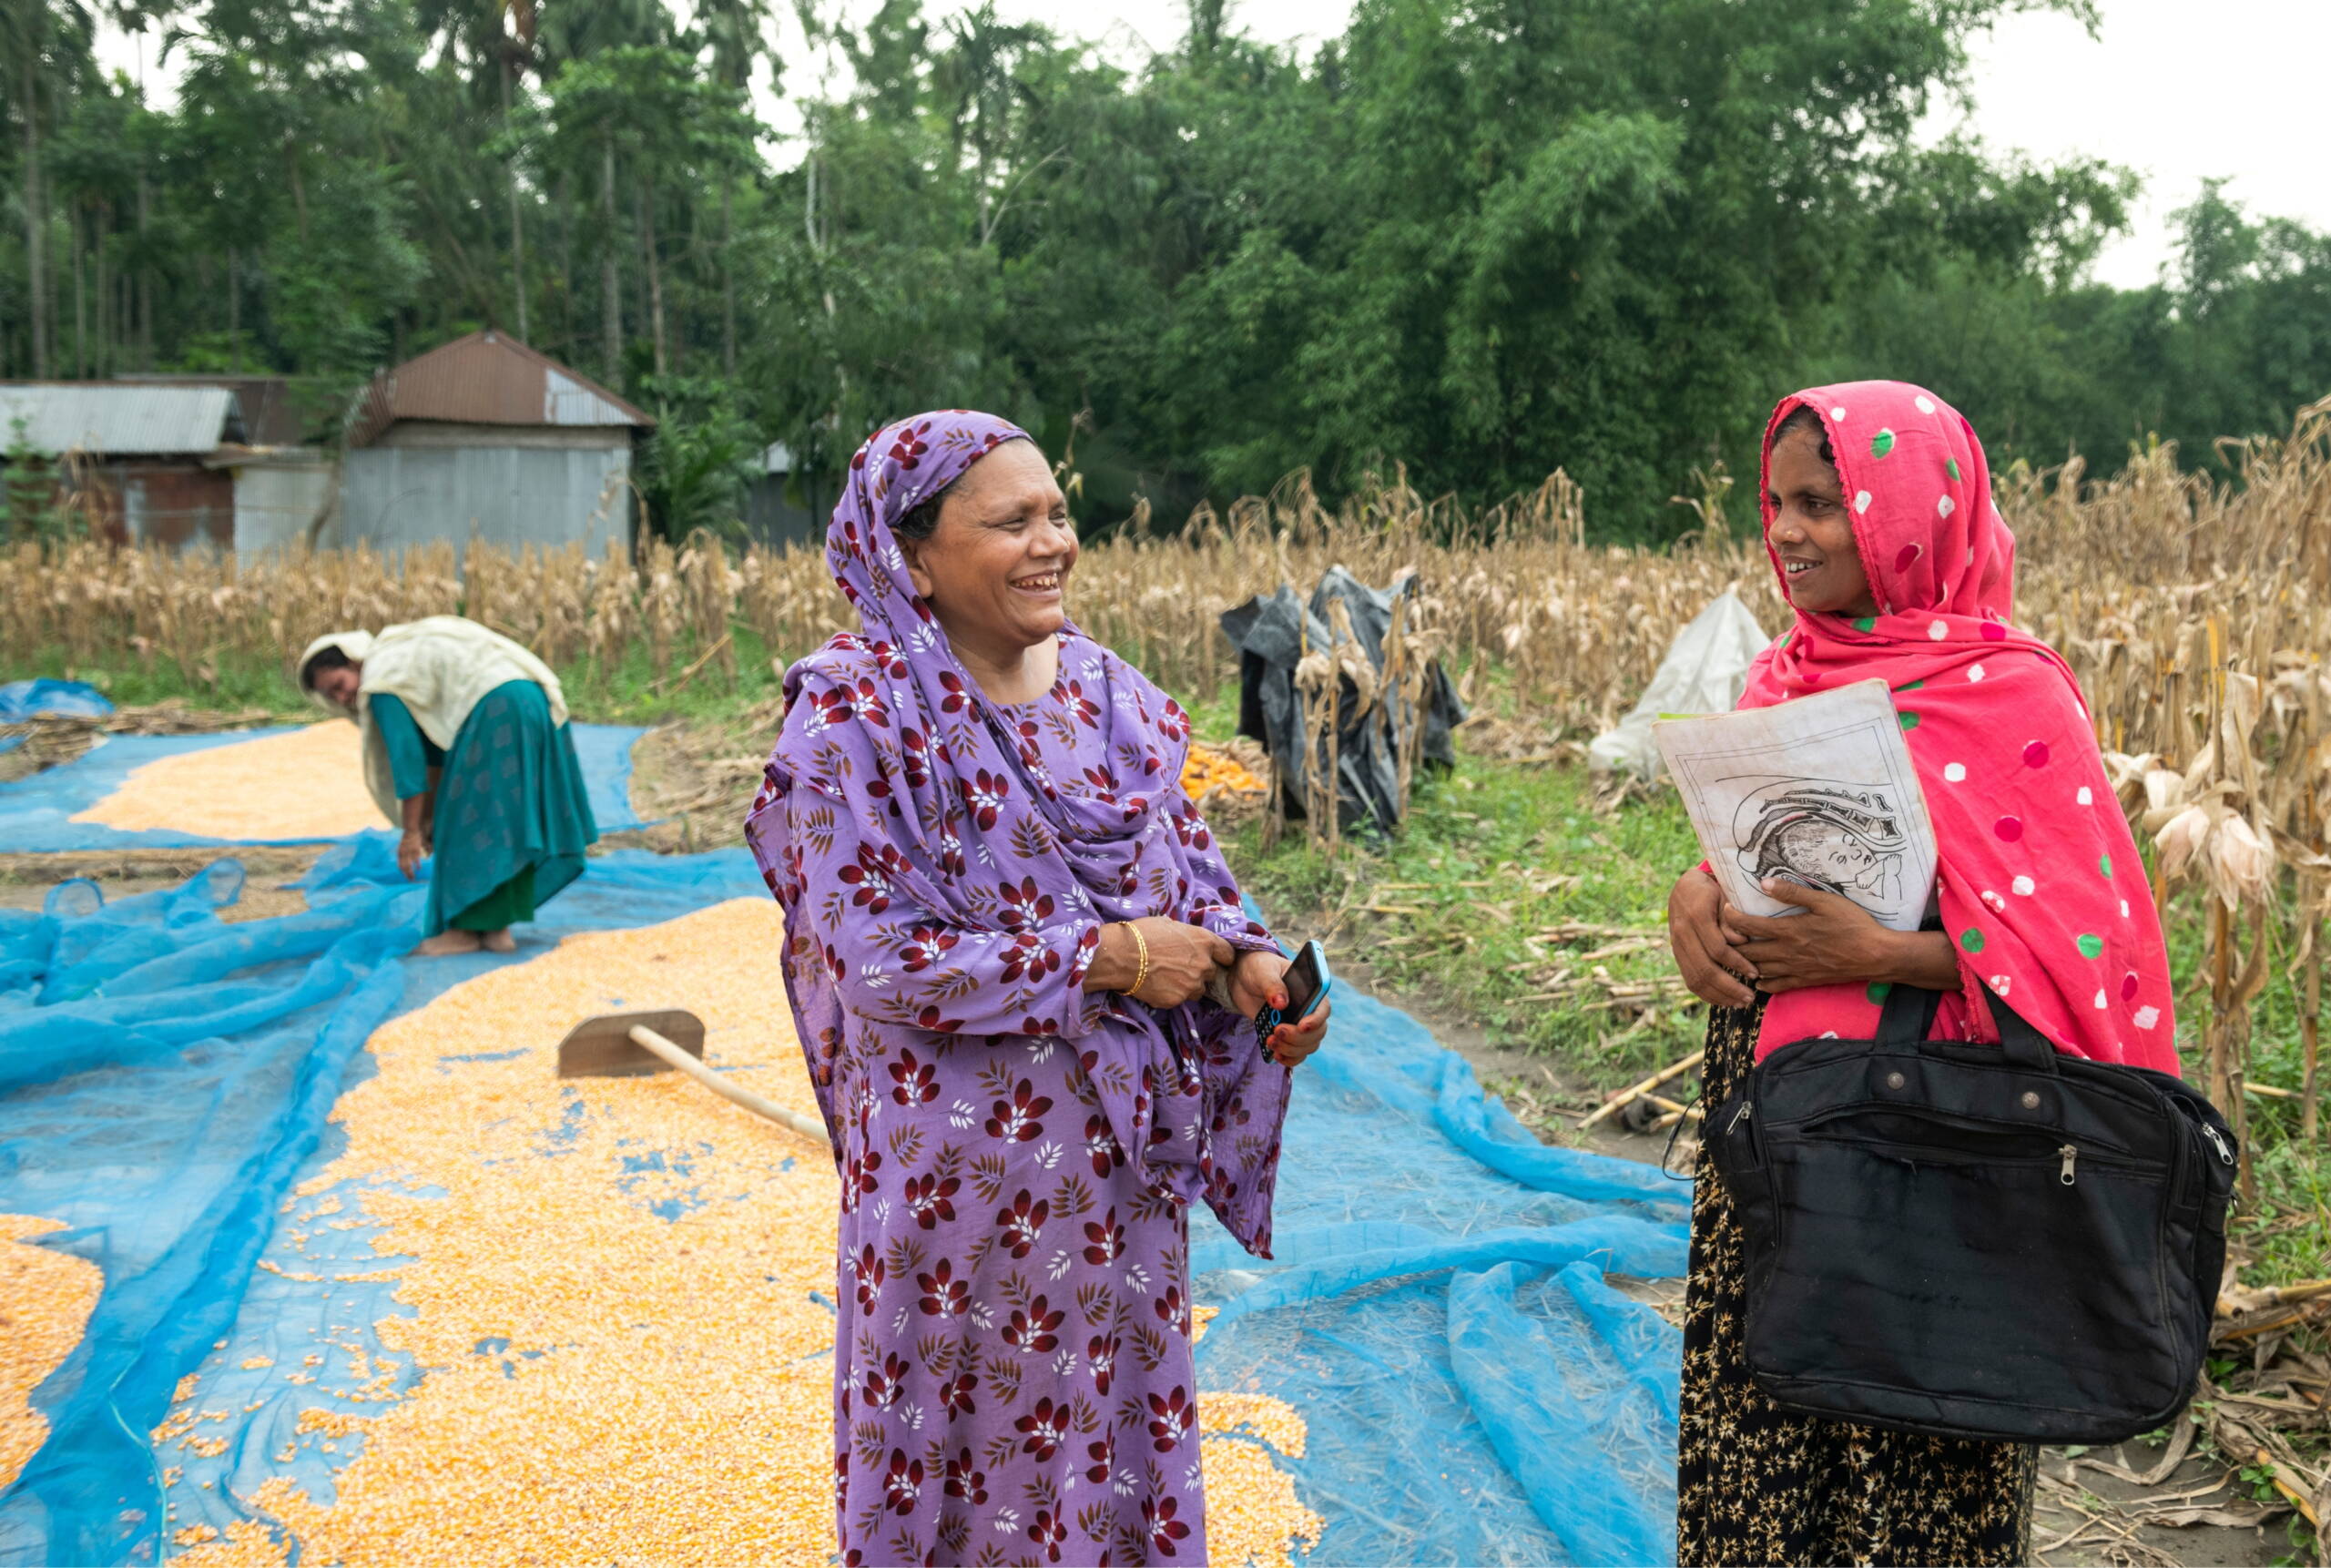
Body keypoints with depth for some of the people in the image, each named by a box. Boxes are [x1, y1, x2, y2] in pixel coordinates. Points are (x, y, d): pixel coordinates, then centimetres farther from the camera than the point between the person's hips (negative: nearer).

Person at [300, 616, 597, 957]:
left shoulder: (381, 684, -2)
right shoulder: (404, 659, 27)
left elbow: (407, 759, -6)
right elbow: (433, 747, 28)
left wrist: (411, 831, -1)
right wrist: (430, 815, 26)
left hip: (497, 710, -10)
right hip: (532, 702, 10)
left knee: (468, 821, 1)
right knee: (505, 822, 13)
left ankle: (467, 927, 7)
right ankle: (498, 925, 14)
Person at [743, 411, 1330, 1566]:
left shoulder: (1108, 691, 3)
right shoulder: (858, 713, -15)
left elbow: (1188, 876, 10)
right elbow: (877, 960, -19)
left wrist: (1247, 963, -12)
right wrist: (1104, 960, -19)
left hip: (1115, 1148, 5)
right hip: (961, 1157, -5)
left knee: (1117, 1410, 18)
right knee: (964, 1431, 11)